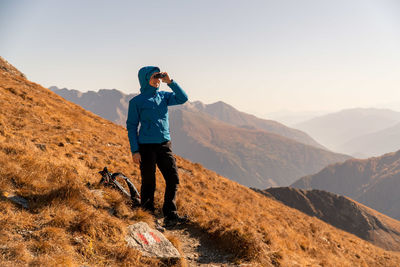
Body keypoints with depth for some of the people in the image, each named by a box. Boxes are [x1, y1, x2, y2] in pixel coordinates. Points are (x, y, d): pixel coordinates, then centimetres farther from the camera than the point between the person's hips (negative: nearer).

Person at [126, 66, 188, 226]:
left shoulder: (164, 96, 12)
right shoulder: (136, 101, -1)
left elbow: (183, 98, 2)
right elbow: (131, 127, -2)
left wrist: (170, 82, -5)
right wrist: (134, 151, -8)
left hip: (165, 145, 5)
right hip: (146, 146, -5)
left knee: (173, 179, 1)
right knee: (148, 183, 2)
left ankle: (170, 215, 9)